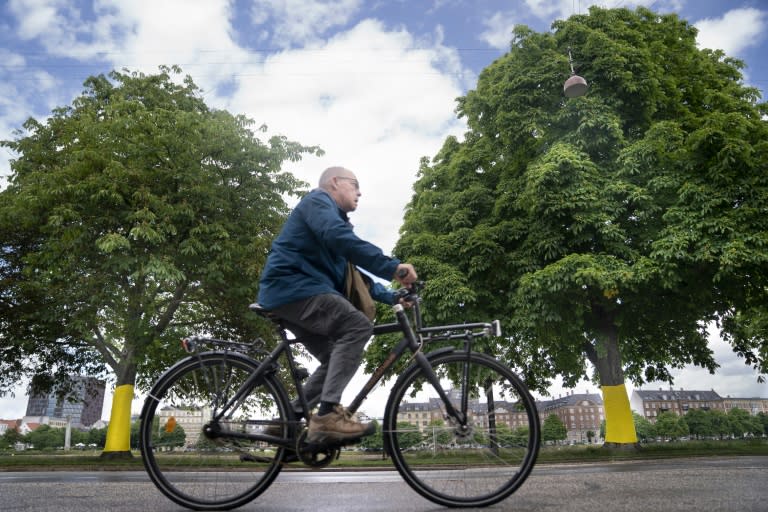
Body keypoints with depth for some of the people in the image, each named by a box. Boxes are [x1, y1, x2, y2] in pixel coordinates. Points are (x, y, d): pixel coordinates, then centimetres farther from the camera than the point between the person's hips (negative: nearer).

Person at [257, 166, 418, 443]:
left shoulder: (335, 218, 29)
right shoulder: (318, 200, -1)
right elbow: (339, 237, -24)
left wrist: (391, 296, 17)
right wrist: (391, 266, -31)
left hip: (292, 294, 10)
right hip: (293, 287, -10)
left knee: (336, 358, 8)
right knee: (358, 326, -23)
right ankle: (328, 414, -25)